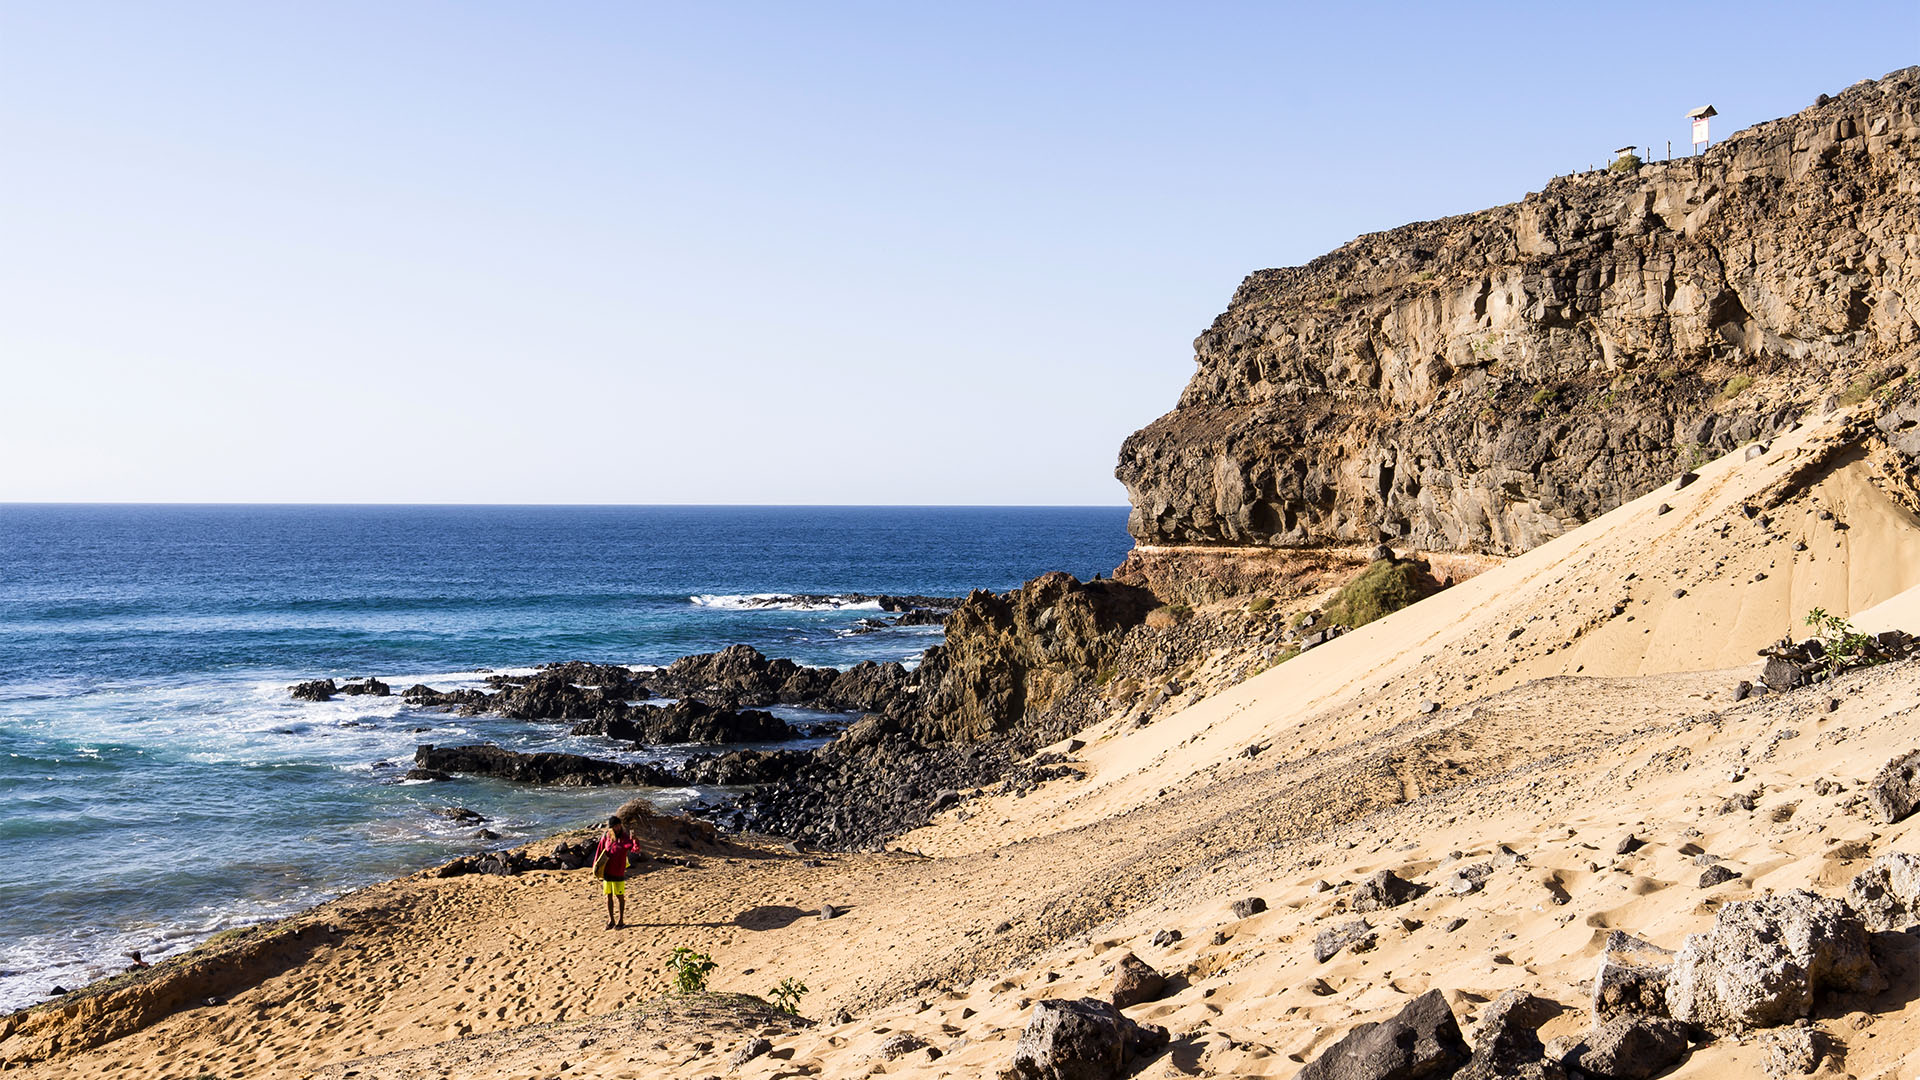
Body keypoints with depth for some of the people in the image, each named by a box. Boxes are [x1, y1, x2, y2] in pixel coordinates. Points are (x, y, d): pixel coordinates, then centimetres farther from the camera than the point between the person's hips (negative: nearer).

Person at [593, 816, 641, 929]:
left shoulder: (625, 839, -8)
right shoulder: (606, 838, 2)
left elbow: (636, 848, -22)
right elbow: (599, 852, 12)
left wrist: (635, 840, -42)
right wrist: (596, 866, 10)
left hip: (618, 873, -4)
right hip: (606, 873, 4)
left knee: (620, 896, 3)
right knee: (608, 896, 11)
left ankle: (621, 921, 14)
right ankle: (611, 920, 23)